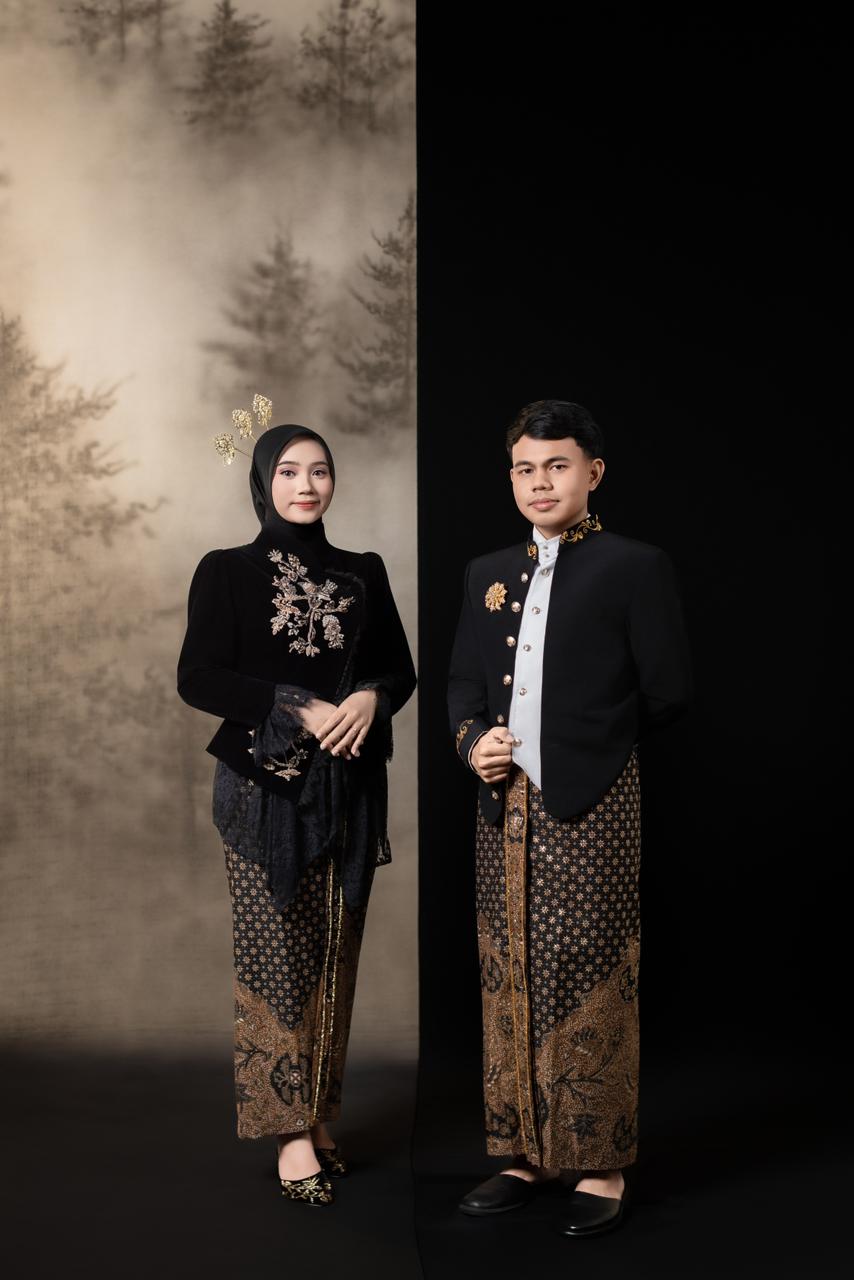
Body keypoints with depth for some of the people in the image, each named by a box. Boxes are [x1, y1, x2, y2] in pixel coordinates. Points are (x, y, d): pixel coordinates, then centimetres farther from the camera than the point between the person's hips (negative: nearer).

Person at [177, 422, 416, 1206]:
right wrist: (298, 709, -16)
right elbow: (198, 678, -7)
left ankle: (319, 1114, 16)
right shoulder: (227, 572, 1)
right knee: (277, 953, -4)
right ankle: (292, 1131, 4)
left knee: (336, 954, 5)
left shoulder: (364, 574, 11)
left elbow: (401, 668, 12)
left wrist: (372, 696, -11)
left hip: (350, 788, 3)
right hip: (266, 785, -3)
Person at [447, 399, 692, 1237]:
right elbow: (462, 681, 17)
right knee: (509, 981, 10)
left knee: (590, 985, 0)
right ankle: (526, 1155, 23)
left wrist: (590, 747, 4)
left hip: (591, 810, -5)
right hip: (503, 809, 6)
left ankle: (600, 1165, 14)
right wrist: (472, 744, -2)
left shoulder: (635, 568, -3)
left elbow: (668, 694, -4)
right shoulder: (488, 573, 13)